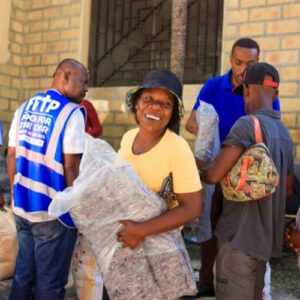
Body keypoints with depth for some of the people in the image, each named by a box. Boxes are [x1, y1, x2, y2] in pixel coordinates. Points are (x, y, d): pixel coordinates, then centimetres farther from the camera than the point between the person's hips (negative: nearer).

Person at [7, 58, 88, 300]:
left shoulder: (24, 109, 7)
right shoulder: (72, 113, -13)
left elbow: (11, 156, 10)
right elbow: (71, 167, -16)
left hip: (22, 206, 7)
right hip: (54, 210, -6)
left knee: (24, 271, 20)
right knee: (50, 280, 7)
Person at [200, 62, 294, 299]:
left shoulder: (248, 124, -15)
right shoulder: (285, 134, 9)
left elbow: (214, 175, -19)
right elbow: (287, 190, 17)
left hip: (240, 236, -8)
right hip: (265, 237, 8)